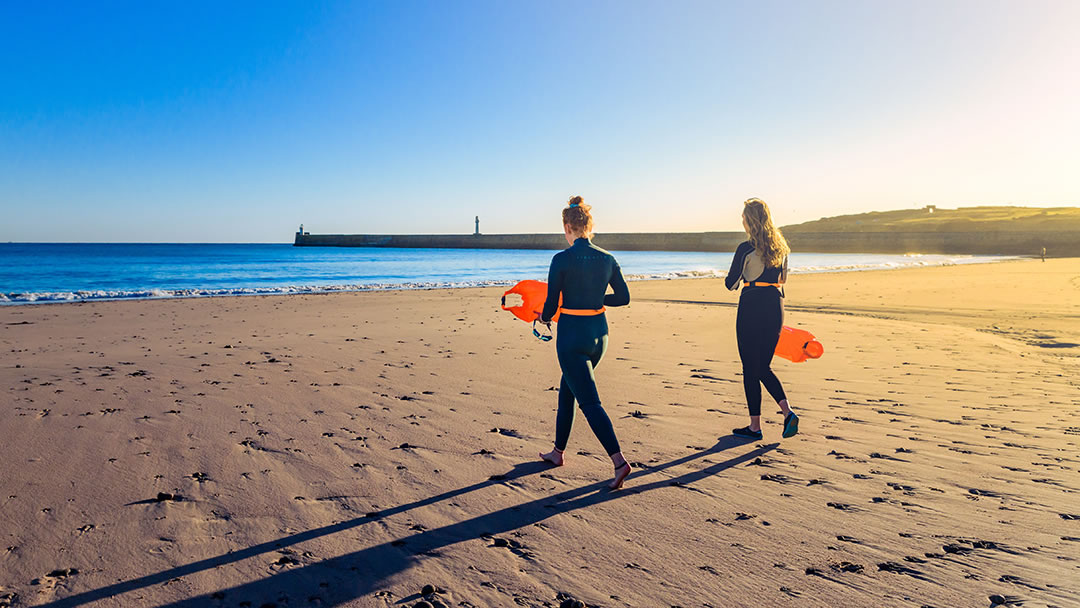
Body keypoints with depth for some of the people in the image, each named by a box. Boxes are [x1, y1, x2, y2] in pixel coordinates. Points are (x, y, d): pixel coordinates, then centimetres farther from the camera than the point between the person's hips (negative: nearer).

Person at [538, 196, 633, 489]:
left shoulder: (562, 259, -14)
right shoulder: (607, 259, 2)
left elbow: (551, 304, -10)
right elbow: (623, 297, 8)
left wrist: (545, 318, 11)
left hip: (571, 335, -7)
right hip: (599, 333, 7)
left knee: (589, 401, -4)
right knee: (567, 390, 22)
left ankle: (619, 461, -13)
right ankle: (558, 451, 34)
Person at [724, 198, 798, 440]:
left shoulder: (746, 248, -11)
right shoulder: (780, 246, 8)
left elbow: (731, 284, -6)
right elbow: (782, 279, 17)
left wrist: (728, 277, 16)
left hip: (751, 307, -6)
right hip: (775, 306, 6)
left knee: (750, 369, 4)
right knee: (764, 367, 17)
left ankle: (755, 427, 9)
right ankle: (788, 413, 0)